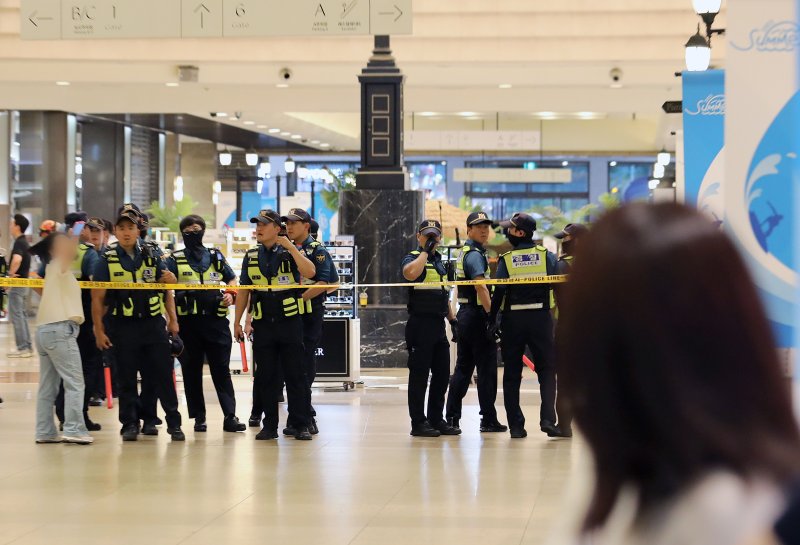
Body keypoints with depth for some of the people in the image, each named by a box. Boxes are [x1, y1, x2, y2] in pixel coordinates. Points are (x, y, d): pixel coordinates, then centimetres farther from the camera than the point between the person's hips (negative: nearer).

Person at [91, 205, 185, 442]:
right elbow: (97, 298, 0)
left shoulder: (151, 256, 7)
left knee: (163, 374, 1)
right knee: (127, 378, 4)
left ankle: (174, 423, 8)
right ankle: (130, 424, 13)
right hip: (123, 326, -2)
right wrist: (99, 330, -4)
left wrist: (172, 319, 8)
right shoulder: (108, 261, 0)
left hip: (153, 324, 2)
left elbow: (167, 289, 15)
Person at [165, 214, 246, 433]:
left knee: (222, 369, -2)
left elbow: (232, 280, 21)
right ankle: (199, 417, 10)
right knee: (192, 371, 4)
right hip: (188, 322, -1)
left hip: (216, 319, 1)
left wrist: (230, 294, 1)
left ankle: (230, 416, -3)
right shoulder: (175, 260, 7)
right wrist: (175, 295, -23)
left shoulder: (216, 257, 15)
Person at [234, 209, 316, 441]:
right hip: (263, 324, 3)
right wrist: (237, 321, 11)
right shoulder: (251, 257, 11)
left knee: (295, 375, -2)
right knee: (266, 377, 5)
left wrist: (290, 246, -21)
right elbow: (244, 290, 15)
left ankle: (301, 425, 2)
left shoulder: (291, 253, 0)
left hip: (290, 323, -3)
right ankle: (270, 425, 12)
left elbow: (310, 272, -18)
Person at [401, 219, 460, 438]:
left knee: (442, 374, 9)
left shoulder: (440, 262, 19)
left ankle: (436, 419, 17)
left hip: (438, 324, 8)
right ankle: (418, 422, 0)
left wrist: (453, 319, 19)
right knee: (419, 374, -4)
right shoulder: (413, 258, -5)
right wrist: (425, 250, -19)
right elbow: (410, 273, -30)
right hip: (420, 323, -8)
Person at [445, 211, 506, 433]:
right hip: (478, 315, -10)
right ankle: (488, 419, 0)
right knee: (486, 369, -3)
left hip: (465, 314, 10)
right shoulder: (475, 254, -14)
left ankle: (452, 417, 13)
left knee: (463, 367, 12)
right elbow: (480, 286, -25)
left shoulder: (465, 252, 17)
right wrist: (492, 314, -28)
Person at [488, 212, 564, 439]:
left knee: (512, 374, 7)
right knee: (547, 370, 6)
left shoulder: (506, 259, -2)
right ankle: (548, 419, -11)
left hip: (513, 320, 0)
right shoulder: (546, 255, 2)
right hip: (540, 318, 0)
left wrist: (492, 322, -2)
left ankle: (516, 426, 5)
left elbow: (498, 292, -6)